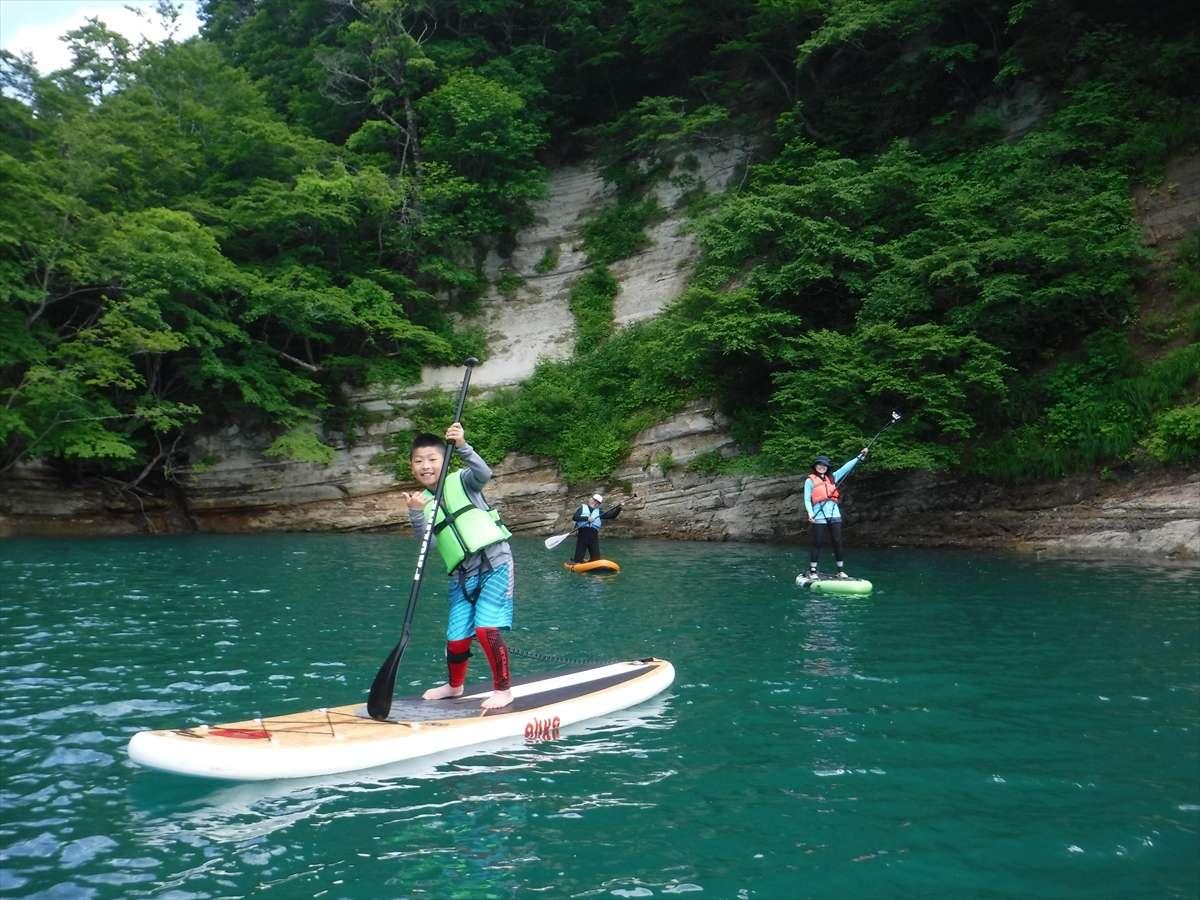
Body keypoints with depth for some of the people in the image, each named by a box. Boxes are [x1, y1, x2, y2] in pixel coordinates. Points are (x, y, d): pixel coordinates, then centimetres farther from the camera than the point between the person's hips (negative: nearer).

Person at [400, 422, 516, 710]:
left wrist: (462, 446, -37)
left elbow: (484, 473, -23)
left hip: (494, 565, -4)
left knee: (486, 629, -14)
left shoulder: (461, 481, 0)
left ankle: (503, 689, 4)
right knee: (456, 638, 6)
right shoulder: (423, 502, 9)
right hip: (462, 577, 4)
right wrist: (416, 514, -22)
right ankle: (454, 685, 35)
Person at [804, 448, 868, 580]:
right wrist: (810, 514, -15)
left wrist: (860, 456, 9)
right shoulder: (810, 480, 4)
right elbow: (807, 499, -1)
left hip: (834, 514, 4)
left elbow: (847, 467, 15)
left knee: (838, 542, 4)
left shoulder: (832, 478, 17)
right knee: (817, 543, -3)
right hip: (819, 515, -4)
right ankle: (812, 571, 4)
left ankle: (841, 571, 10)